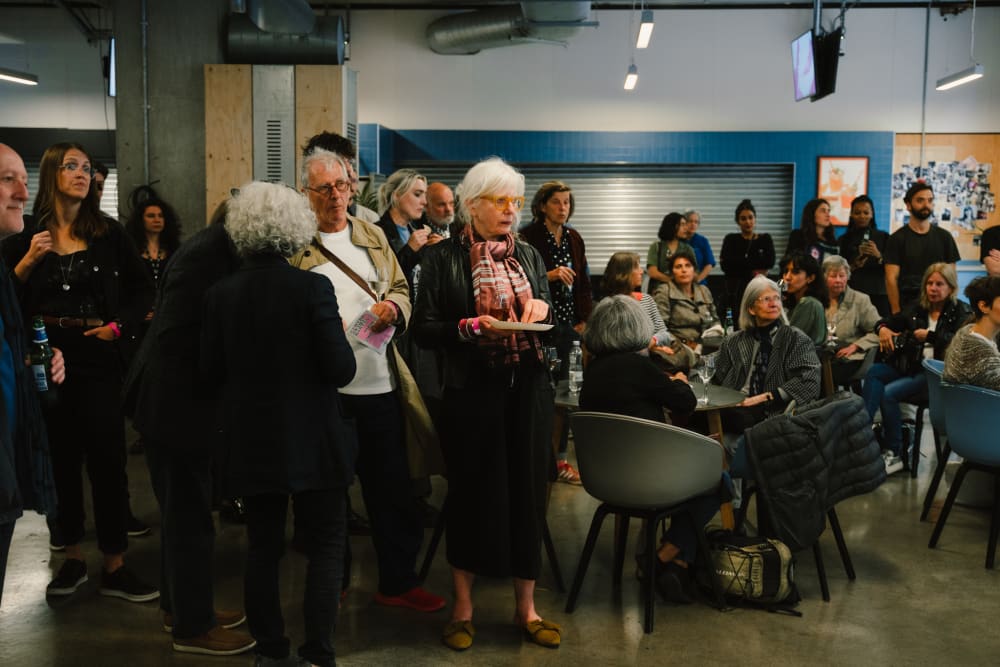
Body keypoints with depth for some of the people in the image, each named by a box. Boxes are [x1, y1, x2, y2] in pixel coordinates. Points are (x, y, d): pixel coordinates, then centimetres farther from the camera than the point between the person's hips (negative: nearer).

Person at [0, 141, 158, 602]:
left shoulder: (109, 234, 3)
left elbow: (142, 289, 10)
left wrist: (119, 324, -3)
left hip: (98, 357, 0)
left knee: (107, 458, -1)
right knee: (60, 457, 9)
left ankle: (115, 566, 7)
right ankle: (73, 556, 23)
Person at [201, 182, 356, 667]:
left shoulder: (220, 294, -3)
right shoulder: (313, 287, -15)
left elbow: (210, 371, 3)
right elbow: (341, 369, -17)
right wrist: (339, 336, 2)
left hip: (250, 442, 4)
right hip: (311, 442, -3)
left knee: (262, 547, 14)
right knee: (326, 546, 9)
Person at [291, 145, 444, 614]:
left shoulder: (374, 236, 14)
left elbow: (401, 288, 16)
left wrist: (393, 306, -6)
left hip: (379, 382, 4)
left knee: (392, 488, 10)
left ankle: (398, 581, 24)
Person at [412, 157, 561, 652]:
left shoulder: (529, 256, 12)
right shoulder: (444, 258, -1)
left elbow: (552, 323, 18)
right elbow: (424, 329, -6)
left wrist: (543, 309, -4)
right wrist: (472, 327, -19)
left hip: (528, 390, 4)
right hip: (472, 390, -4)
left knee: (527, 492, 7)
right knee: (472, 493, 3)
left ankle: (525, 607, 22)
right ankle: (463, 606, 20)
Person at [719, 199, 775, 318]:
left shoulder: (765, 239, 12)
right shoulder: (731, 240, 11)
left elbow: (770, 262, -5)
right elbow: (724, 265, -4)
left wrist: (738, 262, -6)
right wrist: (752, 271, -6)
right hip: (735, 290, 0)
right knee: (736, 324, -10)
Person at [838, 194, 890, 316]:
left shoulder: (883, 237, 9)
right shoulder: (845, 239, 10)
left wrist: (878, 256, -13)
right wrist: (851, 267, -9)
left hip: (878, 295, 0)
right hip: (852, 295, 0)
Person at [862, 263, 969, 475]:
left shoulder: (960, 312, 1)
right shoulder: (916, 309, 17)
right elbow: (887, 321, 19)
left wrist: (929, 335, -15)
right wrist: (882, 329, -4)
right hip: (911, 365, 6)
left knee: (888, 393, -26)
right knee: (874, 371, -24)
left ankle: (895, 455, -14)